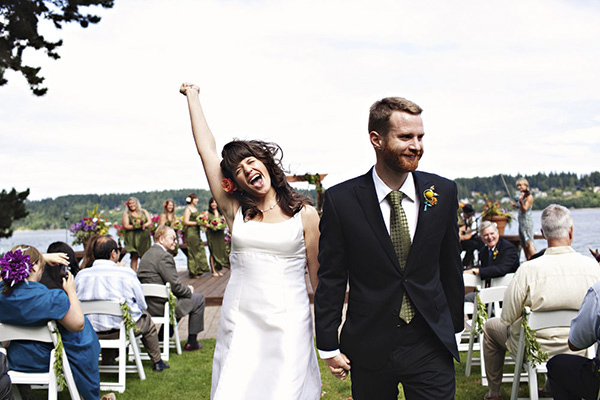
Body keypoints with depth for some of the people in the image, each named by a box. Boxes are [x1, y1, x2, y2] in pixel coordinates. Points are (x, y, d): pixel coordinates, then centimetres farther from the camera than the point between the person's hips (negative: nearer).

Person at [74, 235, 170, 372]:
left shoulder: (81, 275, -5)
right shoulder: (127, 274, -12)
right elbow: (142, 305, -2)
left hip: (89, 332, 3)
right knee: (146, 318, 28)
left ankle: (107, 360, 43)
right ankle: (157, 362, 44)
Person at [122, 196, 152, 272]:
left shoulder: (144, 212, 16)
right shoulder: (126, 214, 8)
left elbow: (150, 222, 8)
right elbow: (126, 226, -4)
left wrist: (144, 225, -14)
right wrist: (137, 226, -14)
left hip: (144, 237, 2)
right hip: (133, 237, -2)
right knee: (134, 256, -10)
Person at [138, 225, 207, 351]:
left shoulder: (147, 254, 12)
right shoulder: (164, 256, -18)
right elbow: (175, 285, -20)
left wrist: (185, 289, 13)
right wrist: (189, 290, 1)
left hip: (146, 304, 10)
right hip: (160, 306, -10)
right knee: (199, 299, 8)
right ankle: (192, 342, 15)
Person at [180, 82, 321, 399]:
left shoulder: (305, 214, 2)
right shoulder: (235, 210, 6)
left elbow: (319, 276, 5)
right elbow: (206, 148, 7)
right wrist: (192, 96, 13)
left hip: (289, 323, -2)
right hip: (240, 322, 2)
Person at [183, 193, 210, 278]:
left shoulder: (195, 209, 16)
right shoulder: (188, 209, -9)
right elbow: (186, 222, -15)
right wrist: (197, 223, -16)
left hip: (197, 232, 9)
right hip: (190, 232, -9)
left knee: (200, 250, 7)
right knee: (193, 252, -5)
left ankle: (198, 271, 12)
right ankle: (193, 272, 0)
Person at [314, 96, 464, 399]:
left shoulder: (443, 192, 0)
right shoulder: (341, 200, -8)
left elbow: (450, 267, 9)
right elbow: (331, 278, -3)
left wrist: (453, 326, 13)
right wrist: (329, 346, -2)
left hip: (430, 345, 1)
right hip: (369, 348, -1)